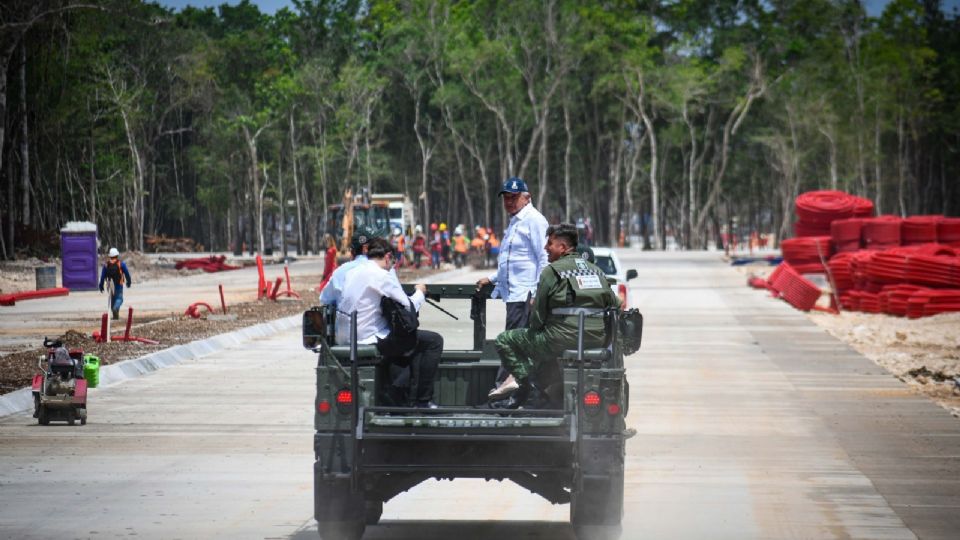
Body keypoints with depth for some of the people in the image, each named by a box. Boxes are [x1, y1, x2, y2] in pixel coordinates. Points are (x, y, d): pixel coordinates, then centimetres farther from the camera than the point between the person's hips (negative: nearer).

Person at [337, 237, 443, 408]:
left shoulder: (354, 272, 12)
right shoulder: (382, 276, -13)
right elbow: (409, 307, -10)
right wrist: (420, 292, 13)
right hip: (368, 339, -9)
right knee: (434, 341, -2)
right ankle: (422, 400, 1)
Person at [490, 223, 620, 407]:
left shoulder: (552, 271, -4)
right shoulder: (597, 271, 16)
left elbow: (538, 311, -3)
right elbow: (615, 305, 16)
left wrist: (534, 329, 13)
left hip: (563, 338, -7)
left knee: (504, 340, 6)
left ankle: (524, 378, -9)